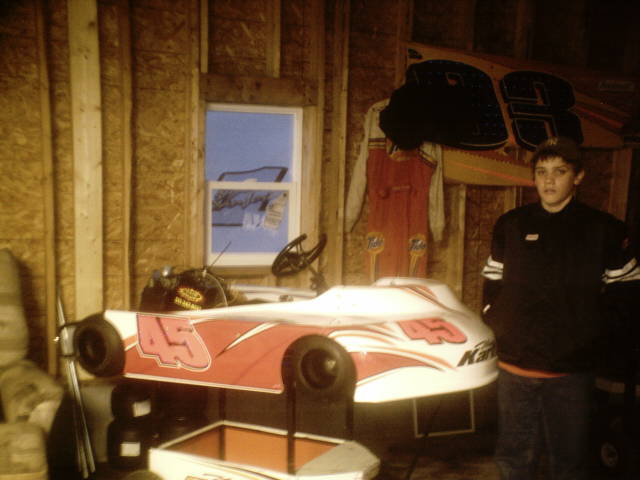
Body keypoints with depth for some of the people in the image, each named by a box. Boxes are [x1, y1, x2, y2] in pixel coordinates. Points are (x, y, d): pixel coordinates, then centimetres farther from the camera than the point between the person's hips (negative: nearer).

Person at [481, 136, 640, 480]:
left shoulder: (604, 230, -3)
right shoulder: (510, 225, 4)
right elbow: (492, 285, 12)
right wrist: (495, 332, 5)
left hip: (571, 372, -2)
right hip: (514, 366, 2)